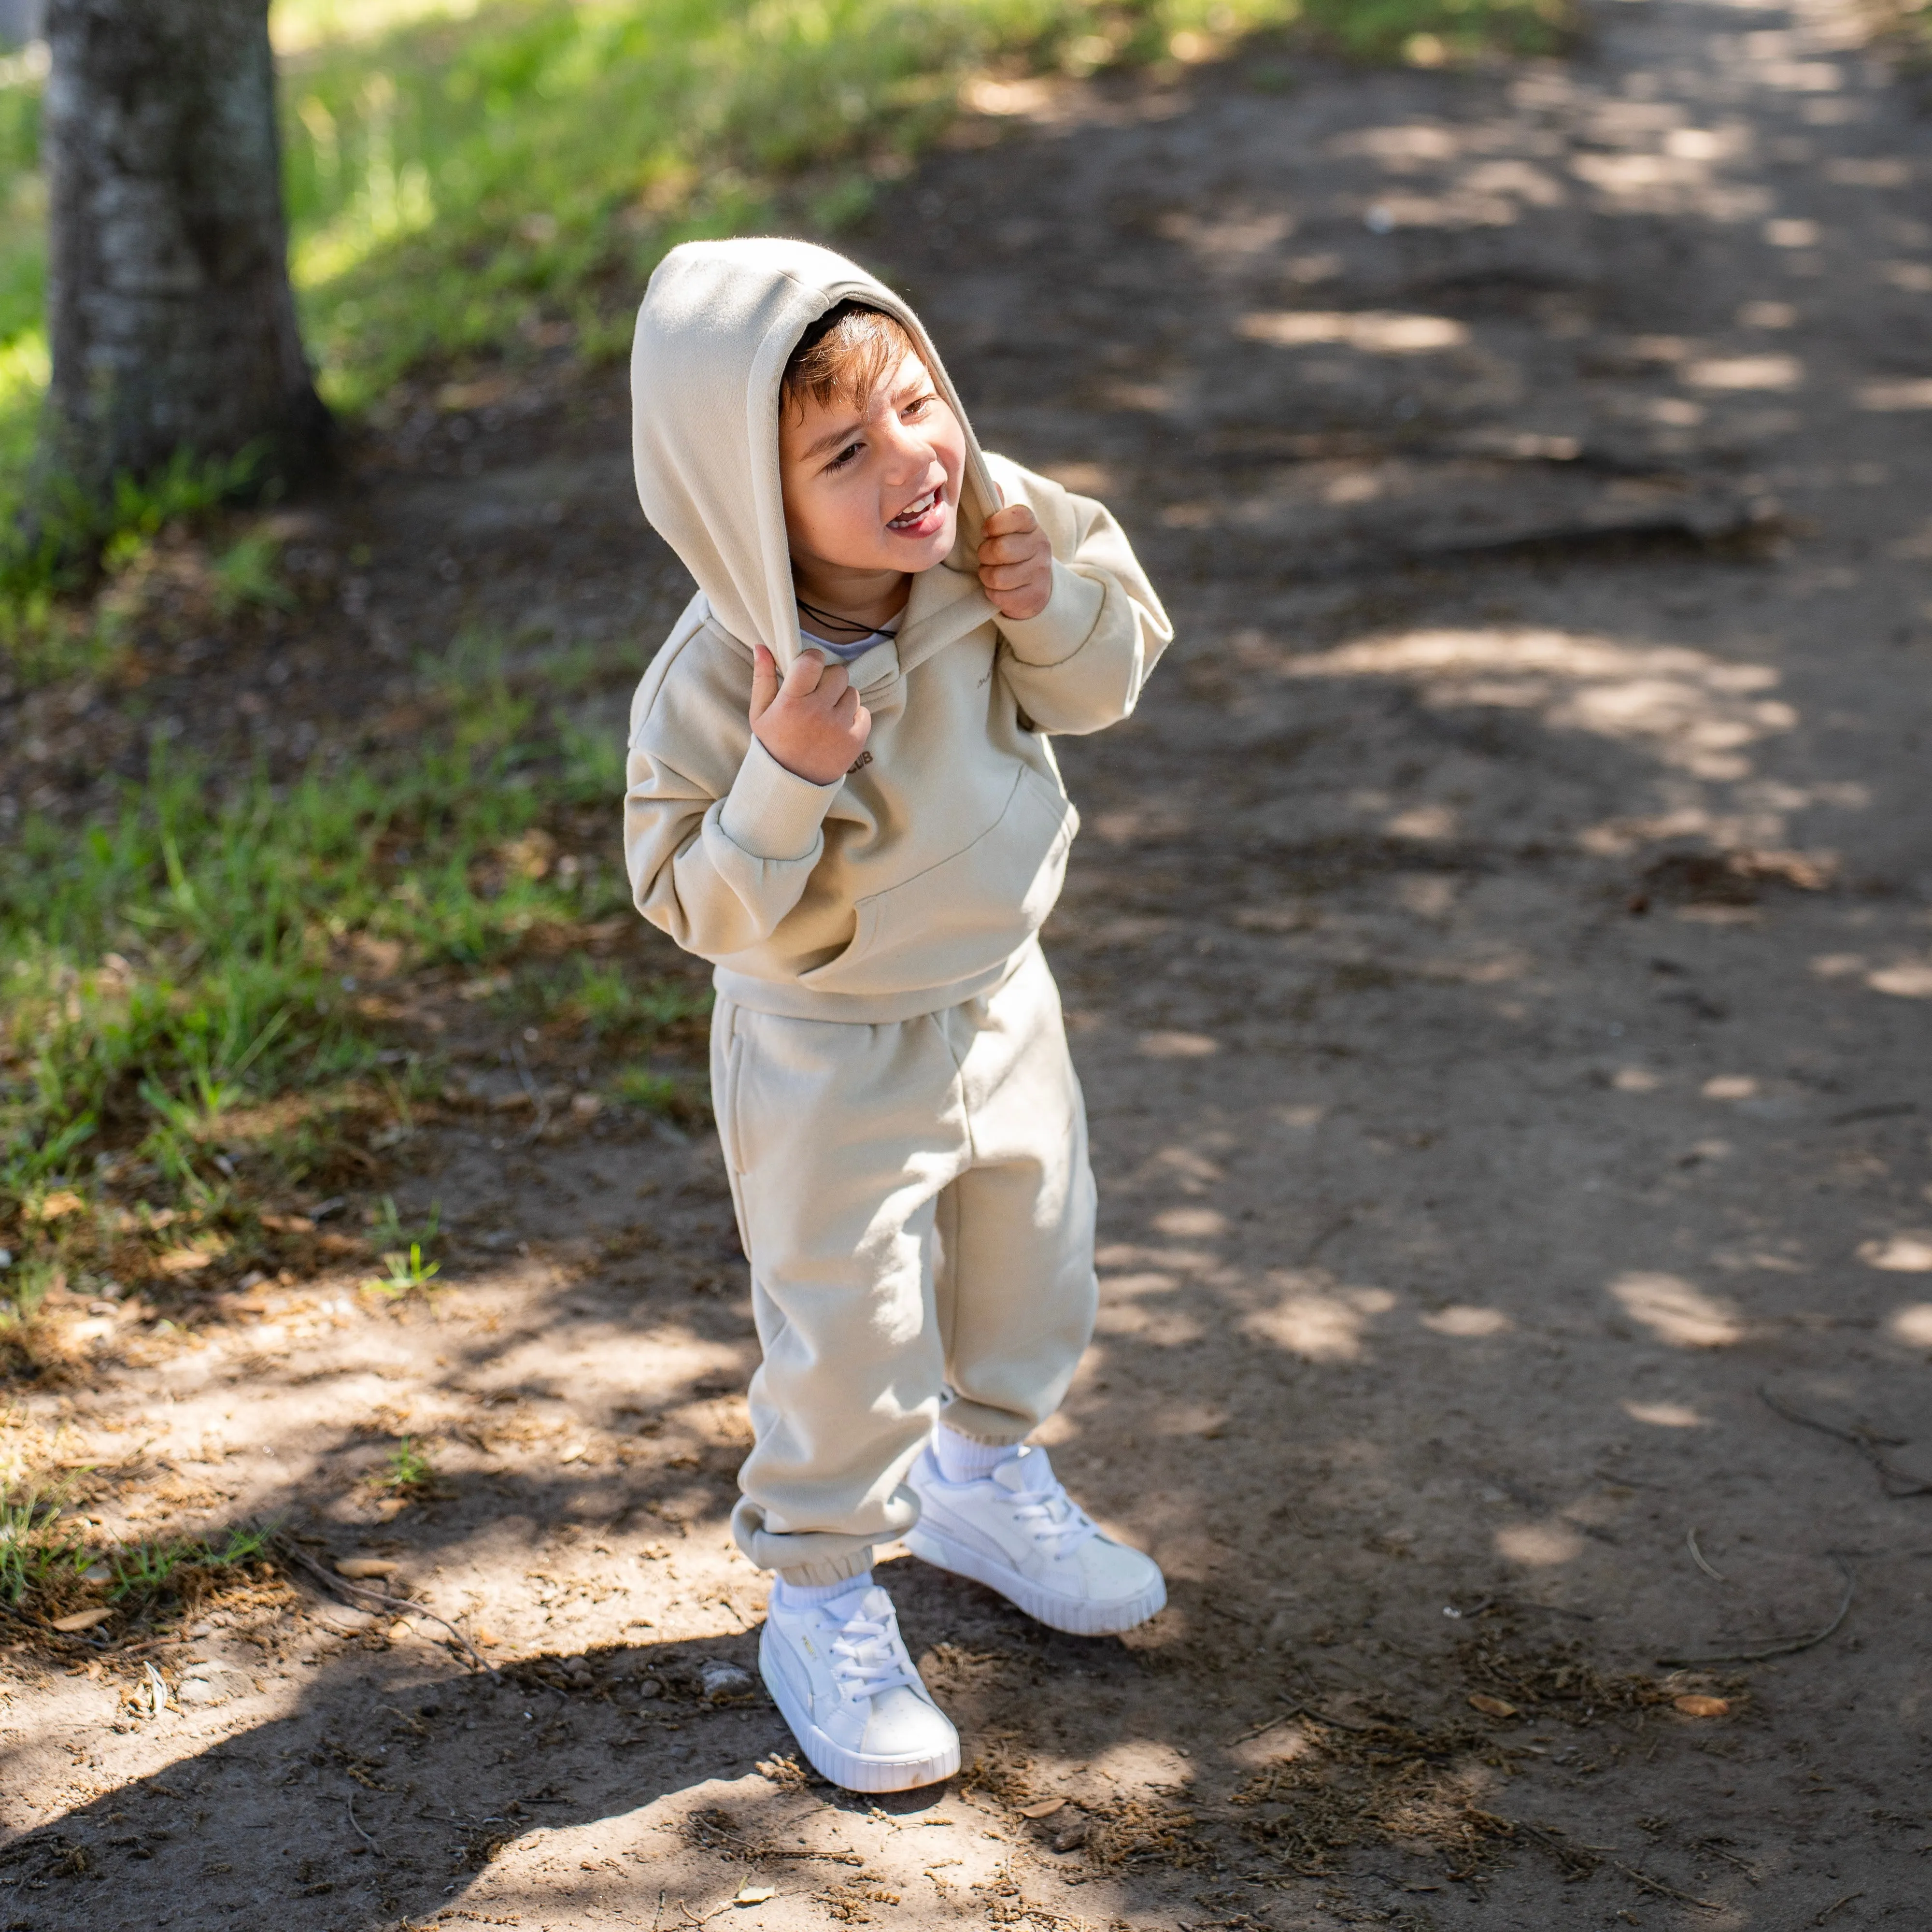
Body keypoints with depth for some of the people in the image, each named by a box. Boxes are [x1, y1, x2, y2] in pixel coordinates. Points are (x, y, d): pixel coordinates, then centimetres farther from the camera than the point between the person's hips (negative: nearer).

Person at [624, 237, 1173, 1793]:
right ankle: (821, 1600, 28)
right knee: (850, 1334, 4)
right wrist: (781, 780, -41)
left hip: (1001, 998, 6)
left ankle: (984, 1476, 53)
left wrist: (1058, 605, -22)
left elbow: (1112, 680, -1)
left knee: (1033, 1268, 24)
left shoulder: (999, 530, -15)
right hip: (833, 1054, -6)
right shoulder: (717, 681, -30)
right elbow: (700, 904, -24)